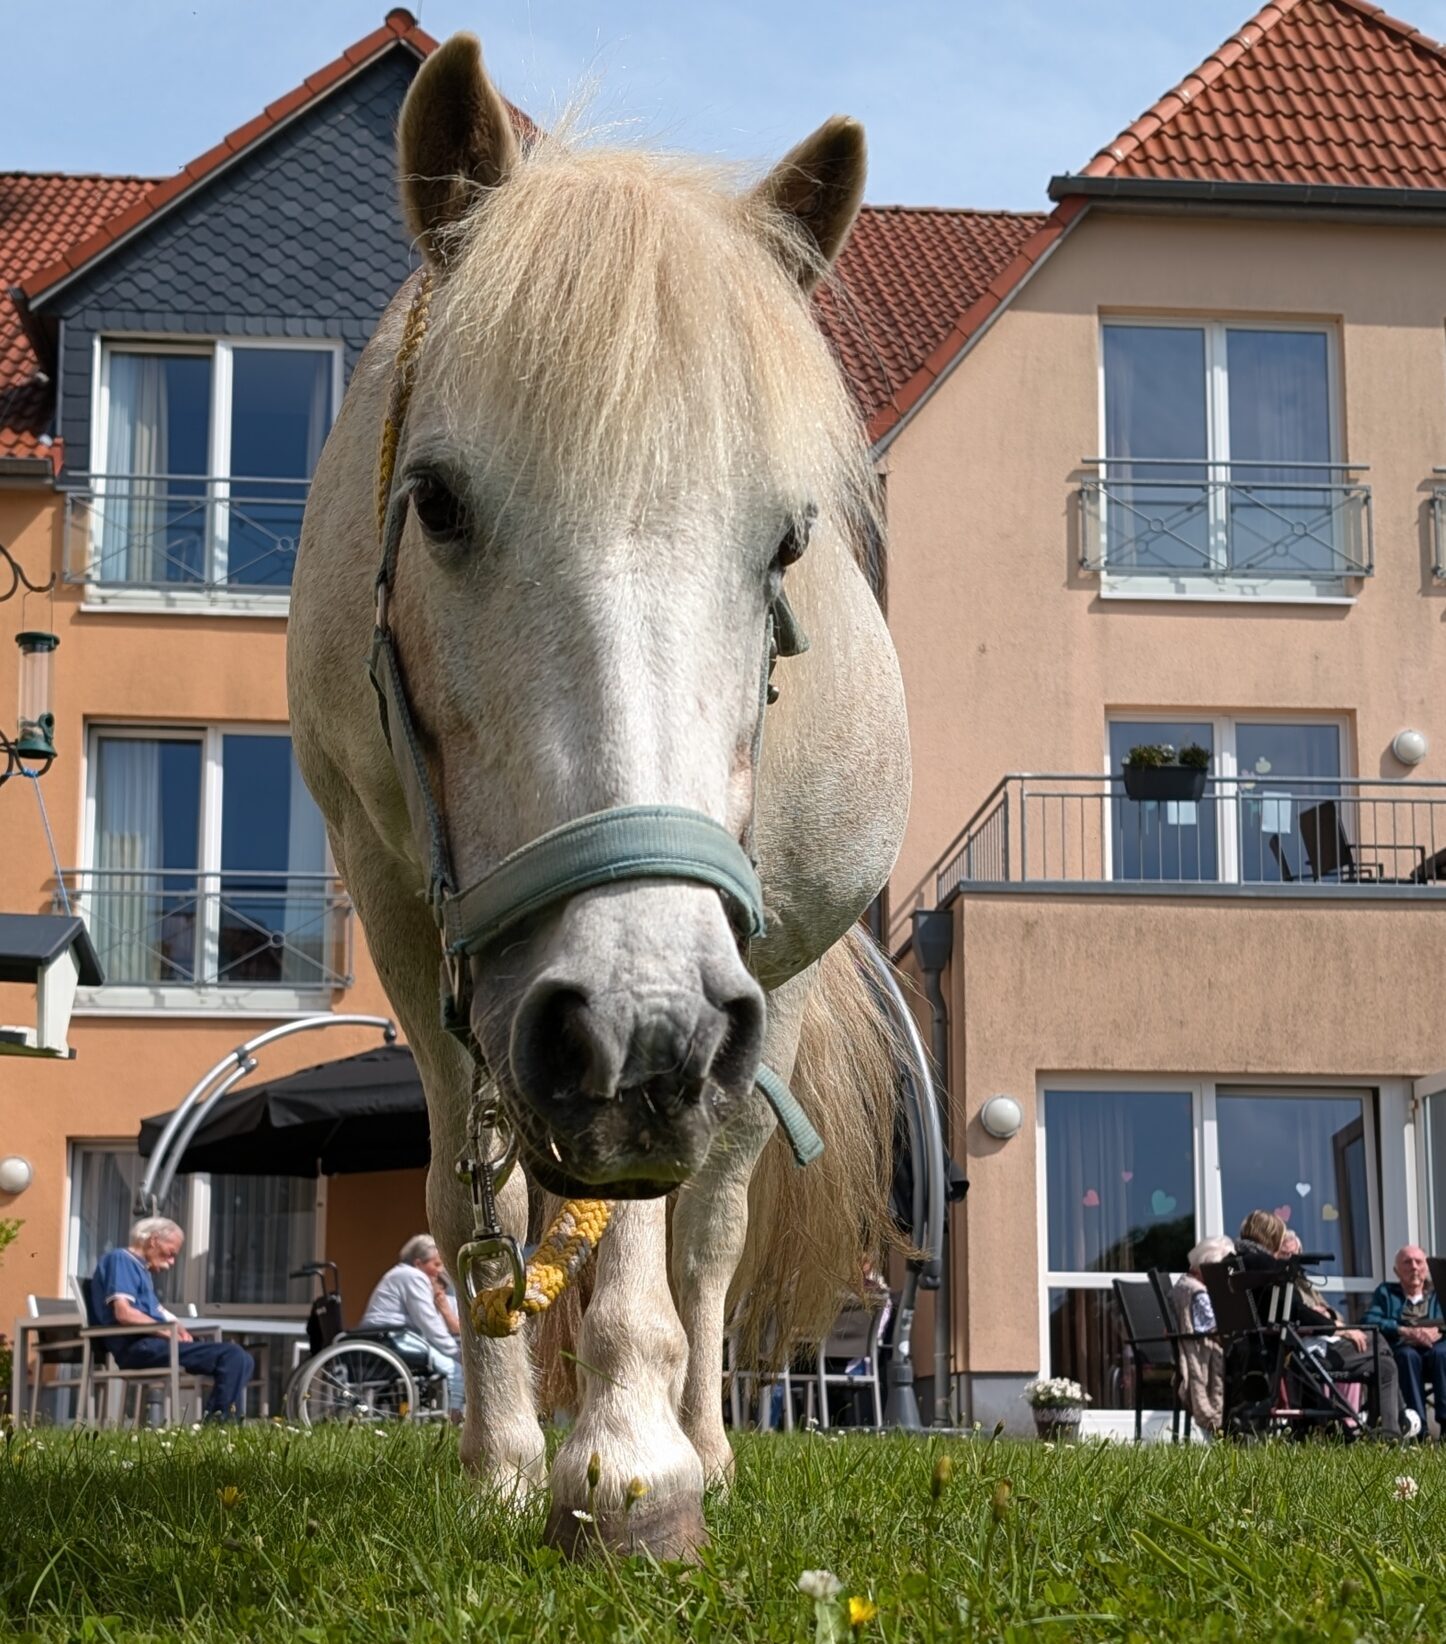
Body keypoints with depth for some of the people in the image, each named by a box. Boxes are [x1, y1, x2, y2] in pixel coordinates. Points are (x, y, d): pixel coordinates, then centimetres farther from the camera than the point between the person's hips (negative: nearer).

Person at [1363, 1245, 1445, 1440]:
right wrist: (1405, 1331, -16)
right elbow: (1369, 1321, -1)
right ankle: (1418, 1427, -41)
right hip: (1398, 1356, -1)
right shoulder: (1386, 1292, 20)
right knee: (1408, 1354, -35)